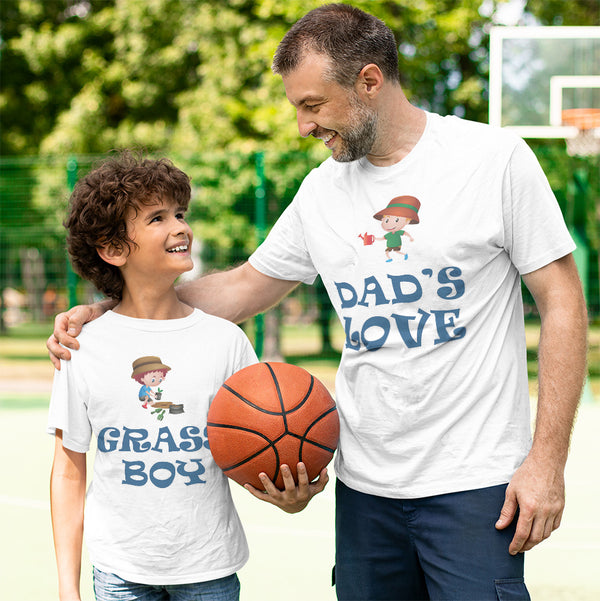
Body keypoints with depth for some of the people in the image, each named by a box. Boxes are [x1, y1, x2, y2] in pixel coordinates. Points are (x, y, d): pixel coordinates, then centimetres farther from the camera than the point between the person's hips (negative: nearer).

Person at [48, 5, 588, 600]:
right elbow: (243, 288, 18)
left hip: (474, 484, -4)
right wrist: (103, 312, 10)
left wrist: (547, 460, -11)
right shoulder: (321, 190, 8)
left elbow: (561, 300, -6)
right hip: (365, 484, 5)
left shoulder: (495, 158, -6)